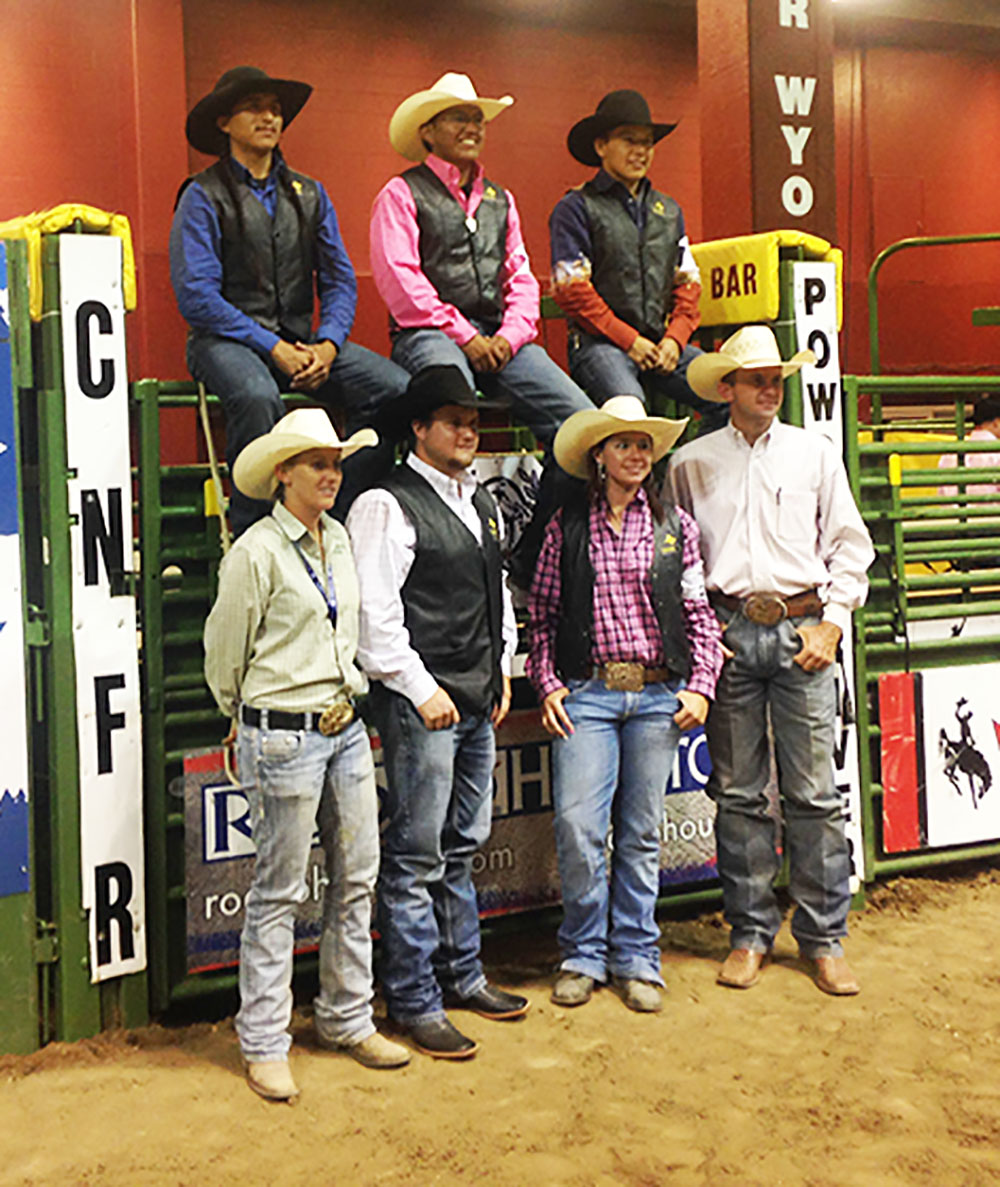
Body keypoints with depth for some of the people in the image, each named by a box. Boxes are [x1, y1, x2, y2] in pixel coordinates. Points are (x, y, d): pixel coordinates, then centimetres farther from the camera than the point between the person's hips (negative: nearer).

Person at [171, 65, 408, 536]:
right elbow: (196, 296, -8)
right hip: (226, 339, -5)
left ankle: (340, 522, -12)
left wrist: (328, 343, -8)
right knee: (258, 396, -39)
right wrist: (271, 347, -15)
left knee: (394, 388, -20)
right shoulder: (203, 196, 1)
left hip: (300, 339, 5)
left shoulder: (309, 194, 17)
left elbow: (340, 280, 12)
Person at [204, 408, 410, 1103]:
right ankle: (264, 1044, 13)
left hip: (346, 728, 7)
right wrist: (248, 717, 10)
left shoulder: (339, 540, 11)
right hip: (283, 737, -7)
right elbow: (225, 651, -2)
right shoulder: (258, 551, -10)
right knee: (279, 892, 0)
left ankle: (348, 1019, 26)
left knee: (357, 879, 11)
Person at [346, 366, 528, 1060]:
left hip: (478, 701, 8)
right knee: (417, 858, -2)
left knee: (463, 847, 17)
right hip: (420, 702, -8)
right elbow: (375, 613, -15)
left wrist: (502, 668, 18)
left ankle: (462, 975, 29)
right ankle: (414, 1003, 7)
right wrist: (421, 690, -16)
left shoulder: (481, 503, 16)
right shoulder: (387, 506, -10)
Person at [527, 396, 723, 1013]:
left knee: (642, 833, 7)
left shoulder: (675, 525, 9)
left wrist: (700, 685, 1)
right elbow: (542, 612, 8)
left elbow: (699, 612, 10)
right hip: (587, 693, -1)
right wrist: (548, 683, -1)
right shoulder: (567, 525, 6)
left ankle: (637, 957, 21)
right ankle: (583, 954, 12)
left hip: (658, 695, 1)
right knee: (577, 828, -7)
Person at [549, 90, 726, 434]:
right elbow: (571, 288, -5)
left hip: (662, 343, 5)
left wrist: (675, 338, 0)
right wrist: (629, 340, -10)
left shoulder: (669, 210, 23)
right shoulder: (576, 208, 4)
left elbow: (688, 282, 19)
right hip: (599, 344, -5)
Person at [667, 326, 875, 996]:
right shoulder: (691, 463, 9)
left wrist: (830, 622, -1)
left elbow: (851, 544, 9)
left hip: (801, 630, 0)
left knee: (814, 794, 0)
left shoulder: (814, 452, 10)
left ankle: (824, 938, 10)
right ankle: (751, 934, 16)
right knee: (737, 793, 5)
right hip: (729, 634, 1)